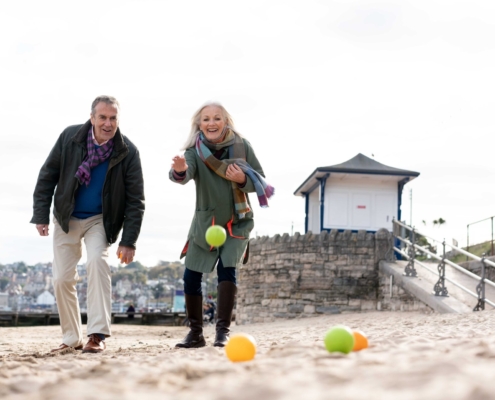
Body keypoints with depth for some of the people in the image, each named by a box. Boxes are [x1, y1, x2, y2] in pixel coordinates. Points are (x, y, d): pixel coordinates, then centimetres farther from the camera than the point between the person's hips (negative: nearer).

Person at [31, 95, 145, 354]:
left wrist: (128, 241, -18)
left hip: (101, 219, -2)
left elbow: (135, 200, -14)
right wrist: (41, 215, -7)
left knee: (97, 261, -27)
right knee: (62, 279, 0)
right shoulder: (69, 137, -14)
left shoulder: (128, 152, -17)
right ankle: (72, 339, 15)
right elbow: (47, 176, -3)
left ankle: (97, 335, -26)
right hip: (66, 217, 2)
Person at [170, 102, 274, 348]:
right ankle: (196, 332, 15)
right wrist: (179, 170, -58)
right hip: (204, 222, 1)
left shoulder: (241, 146, -11)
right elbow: (183, 175, -34)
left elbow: (260, 180, -5)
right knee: (191, 277, 0)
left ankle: (223, 330, -12)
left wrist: (242, 179, -26)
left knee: (227, 270, -17)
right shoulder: (194, 151, -13)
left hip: (237, 222, -1)